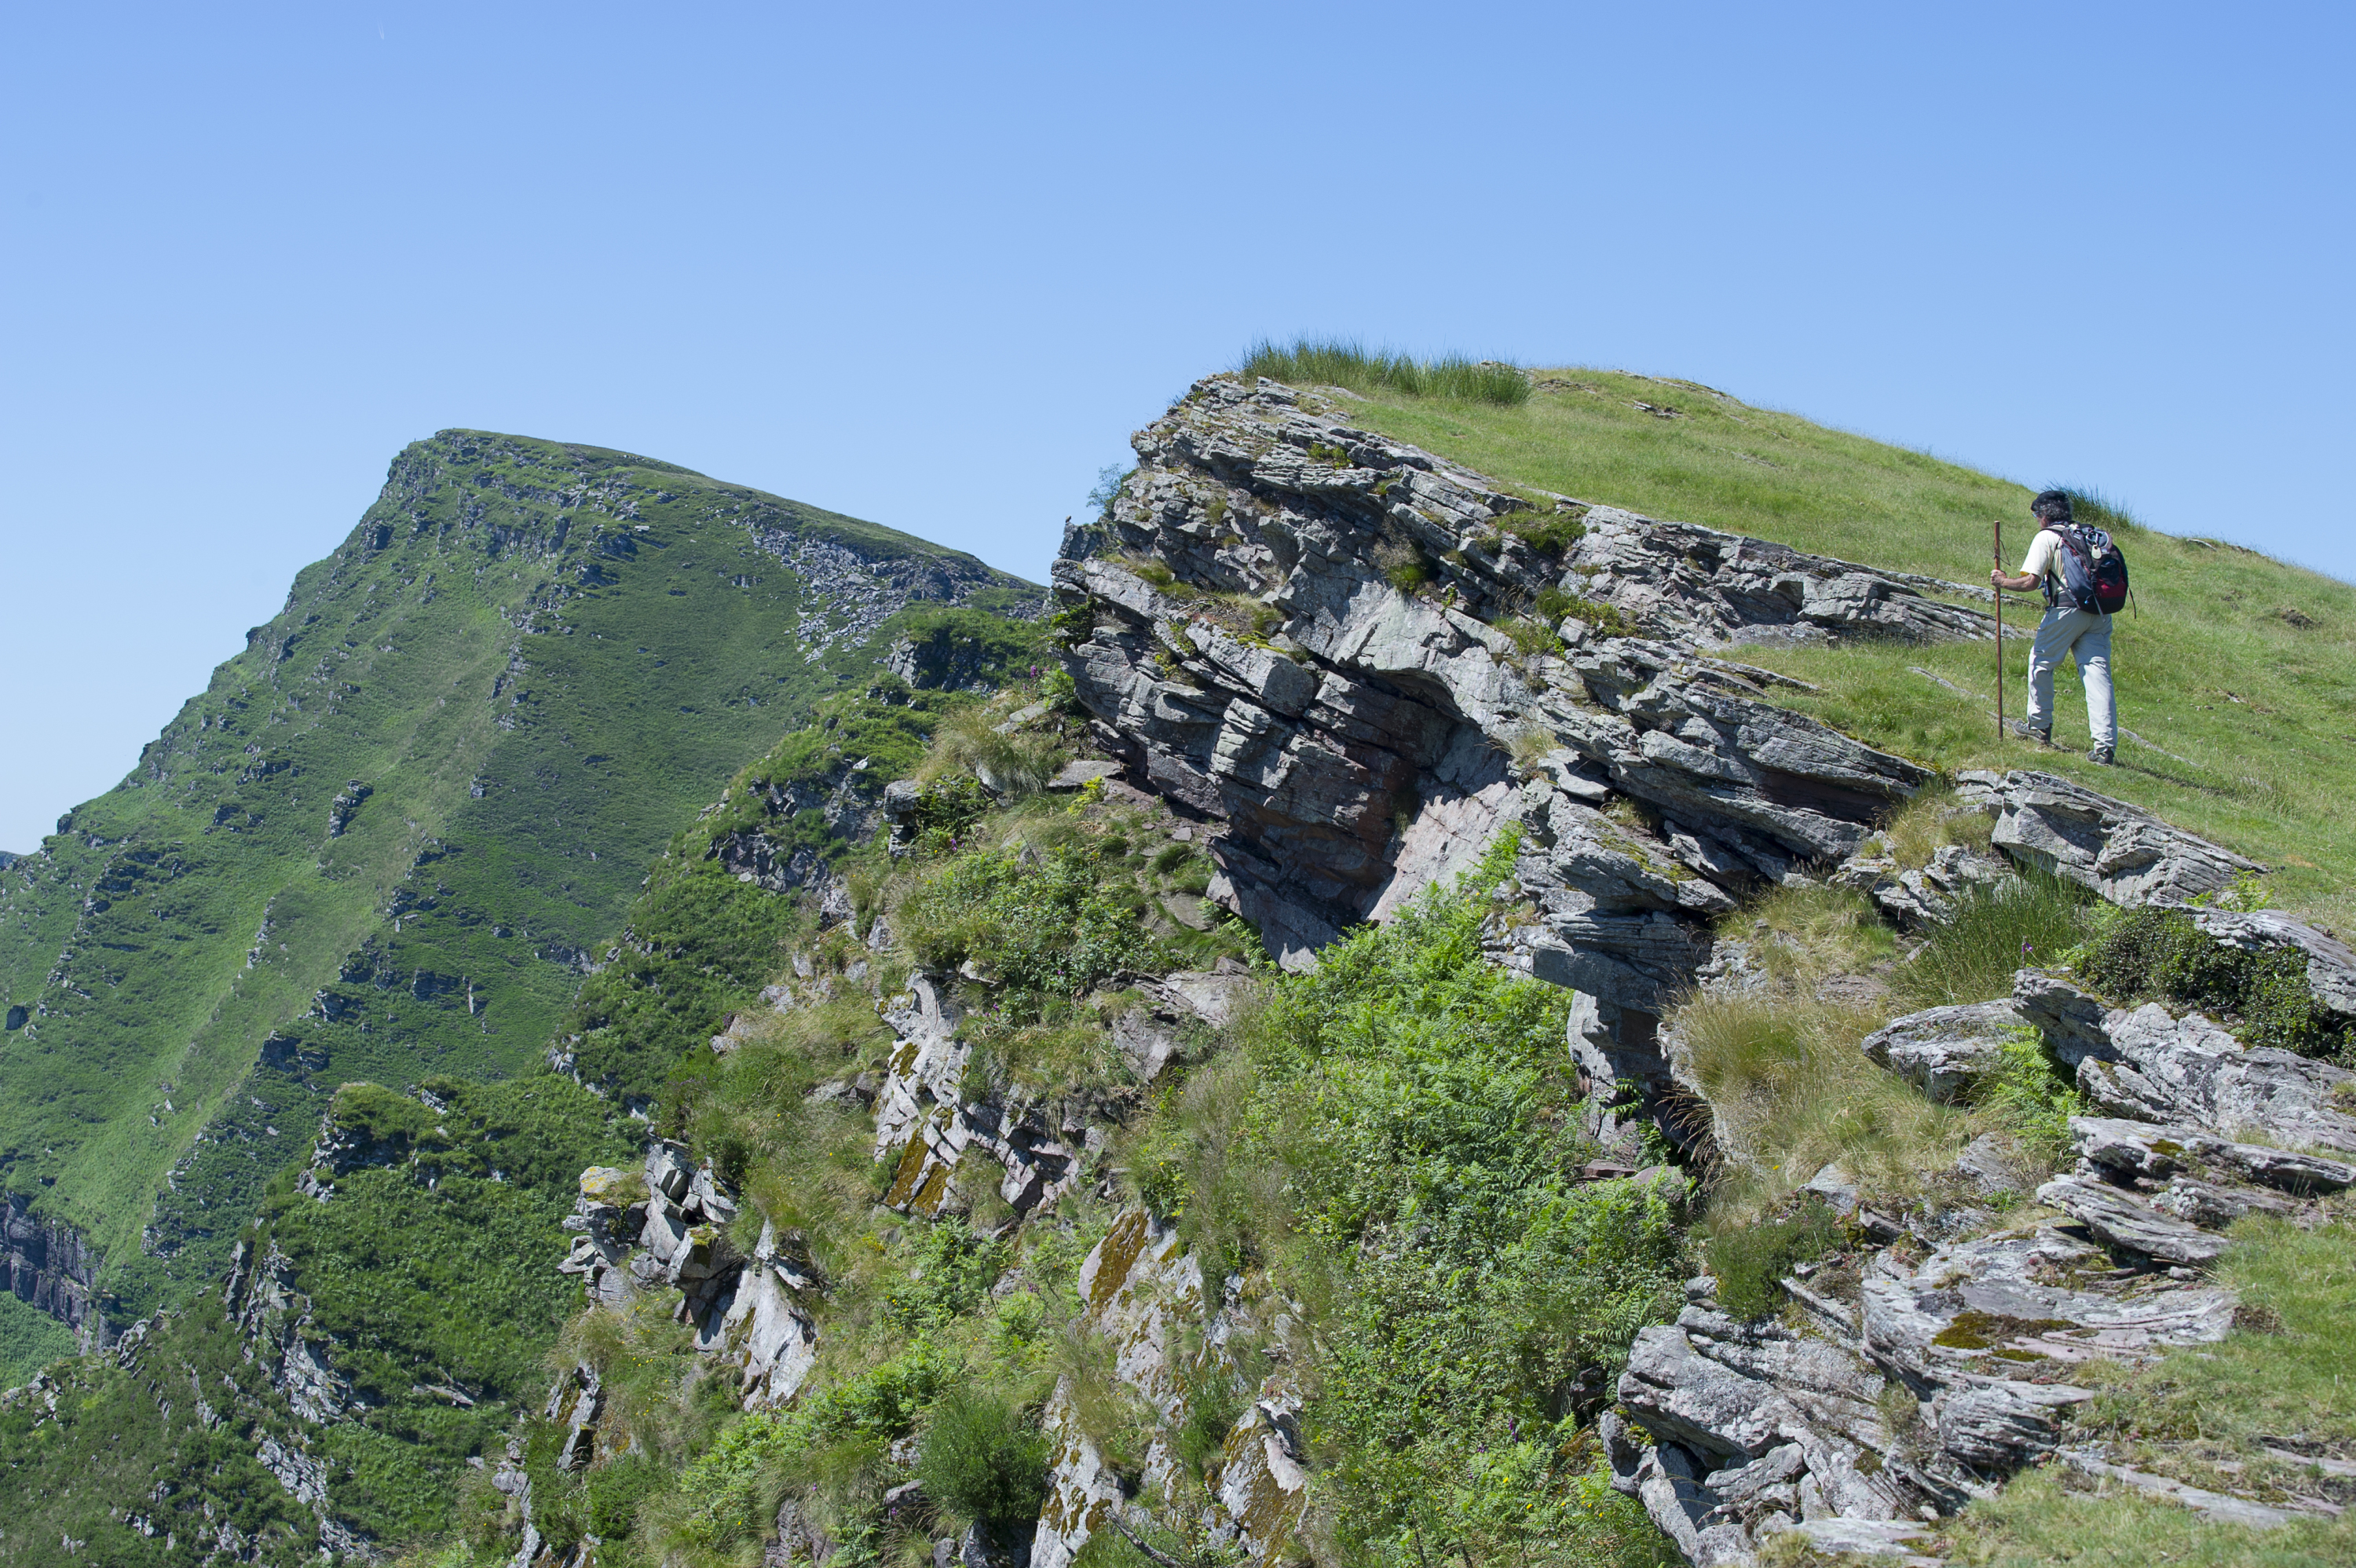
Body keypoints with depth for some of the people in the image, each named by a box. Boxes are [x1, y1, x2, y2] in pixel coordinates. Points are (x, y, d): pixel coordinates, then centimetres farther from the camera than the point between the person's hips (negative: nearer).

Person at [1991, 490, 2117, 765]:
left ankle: (2040, 727, 23)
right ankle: (2106, 745, -10)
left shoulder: (2046, 537, 1)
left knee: (2040, 662, 16)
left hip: (2067, 609, -5)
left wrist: (2002, 581, 9)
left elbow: (2030, 582, -7)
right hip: (2099, 613, 5)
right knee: (2098, 672, -1)